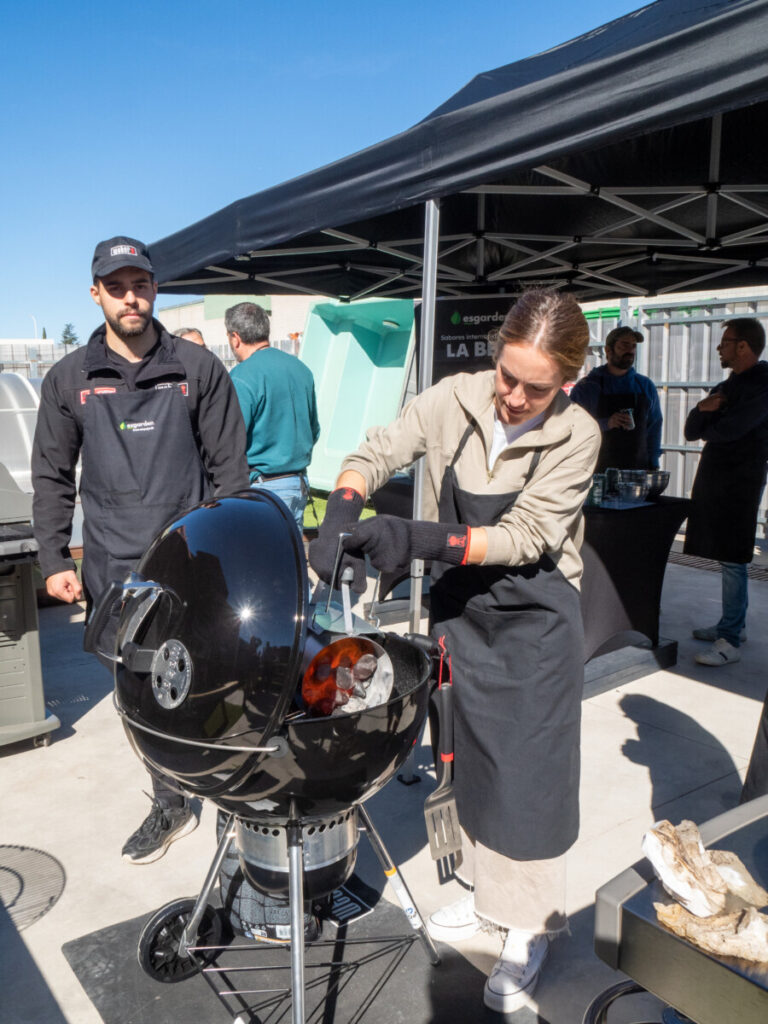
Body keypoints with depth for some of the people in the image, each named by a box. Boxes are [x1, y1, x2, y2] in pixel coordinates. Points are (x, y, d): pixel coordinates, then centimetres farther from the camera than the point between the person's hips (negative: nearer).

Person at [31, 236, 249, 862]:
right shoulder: (69, 379, 7)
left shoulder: (198, 369, 2)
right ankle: (170, 806, 27)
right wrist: (55, 561, 3)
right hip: (114, 573, 2)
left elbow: (230, 468, 3)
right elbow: (52, 477, 10)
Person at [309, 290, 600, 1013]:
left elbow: (521, 538, -23)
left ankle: (531, 926, 24)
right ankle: (486, 888, 39)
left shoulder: (575, 435, -17)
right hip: (459, 603, 4)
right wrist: (341, 517, -29)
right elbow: (377, 452, -9)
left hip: (535, 617, -3)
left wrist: (416, 539, -35)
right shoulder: (457, 398, -9)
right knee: (471, 751, 17)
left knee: (530, 769, 2)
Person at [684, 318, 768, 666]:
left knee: (732, 562, -7)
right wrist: (702, 409, -10)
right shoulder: (727, 386, 17)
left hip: (740, 483, -9)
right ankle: (733, 625, 24)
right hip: (715, 480, 9)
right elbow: (692, 431, 11)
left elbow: (728, 431, -22)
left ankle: (729, 641, -3)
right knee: (726, 559, 14)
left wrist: (707, 425, 1)